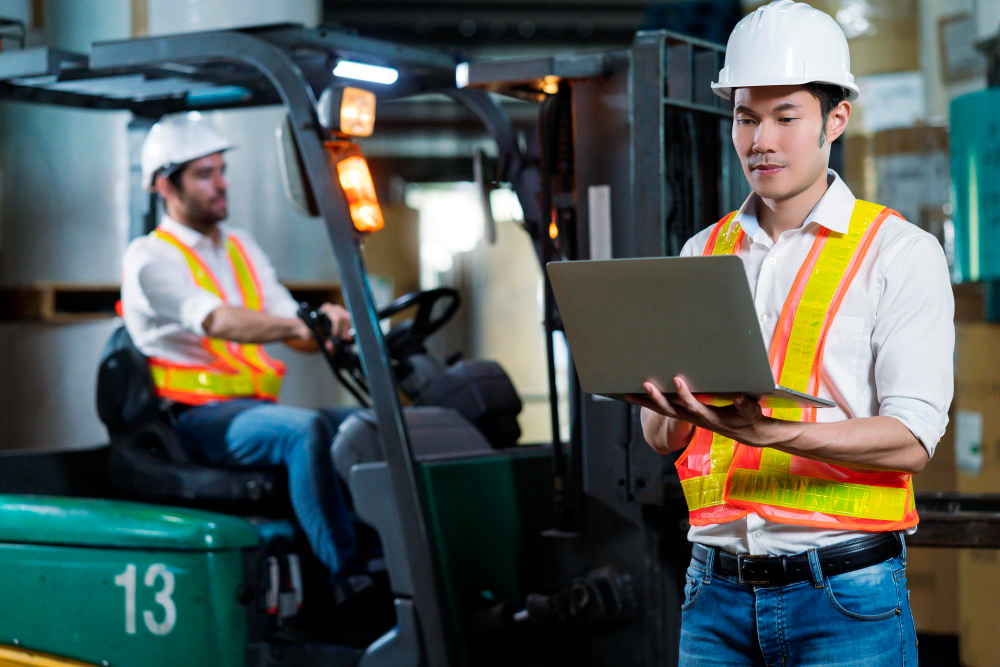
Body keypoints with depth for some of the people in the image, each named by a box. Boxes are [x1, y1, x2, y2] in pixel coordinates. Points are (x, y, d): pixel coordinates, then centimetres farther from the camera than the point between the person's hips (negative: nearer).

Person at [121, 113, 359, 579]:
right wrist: (305, 323, -38)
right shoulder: (150, 258, -4)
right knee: (306, 428, -32)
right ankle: (344, 576, -35)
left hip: (256, 407, 7)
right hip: (199, 417, -7)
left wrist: (332, 329, -12)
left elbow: (292, 329, 12)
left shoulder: (241, 247, 20)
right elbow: (218, 322, -23)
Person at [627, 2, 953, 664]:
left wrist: (771, 432, -26)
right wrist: (669, 403, -12)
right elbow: (662, 438, 12)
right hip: (718, 591, 4)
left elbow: (911, 438, -11)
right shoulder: (702, 254, 12)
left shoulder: (900, 253, -1)